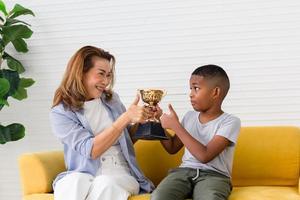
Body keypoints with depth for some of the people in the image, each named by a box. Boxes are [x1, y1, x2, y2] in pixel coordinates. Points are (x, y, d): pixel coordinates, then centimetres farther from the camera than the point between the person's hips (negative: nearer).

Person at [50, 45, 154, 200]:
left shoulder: (112, 99, 12)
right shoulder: (60, 113, -2)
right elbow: (91, 150, -15)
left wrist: (142, 121, 4)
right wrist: (126, 118, -20)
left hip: (120, 175, 3)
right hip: (84, 176, -2)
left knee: (105, 184, -34)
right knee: (73, 182, -38)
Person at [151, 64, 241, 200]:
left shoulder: (230, 122, -6)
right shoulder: (190, 116, 14)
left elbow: (204, 156, -18)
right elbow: (172, 148, 24)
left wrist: (175, 125, -13)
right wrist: (159, 122, 10)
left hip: (214, 175, -4)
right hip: (184, 171, 5)